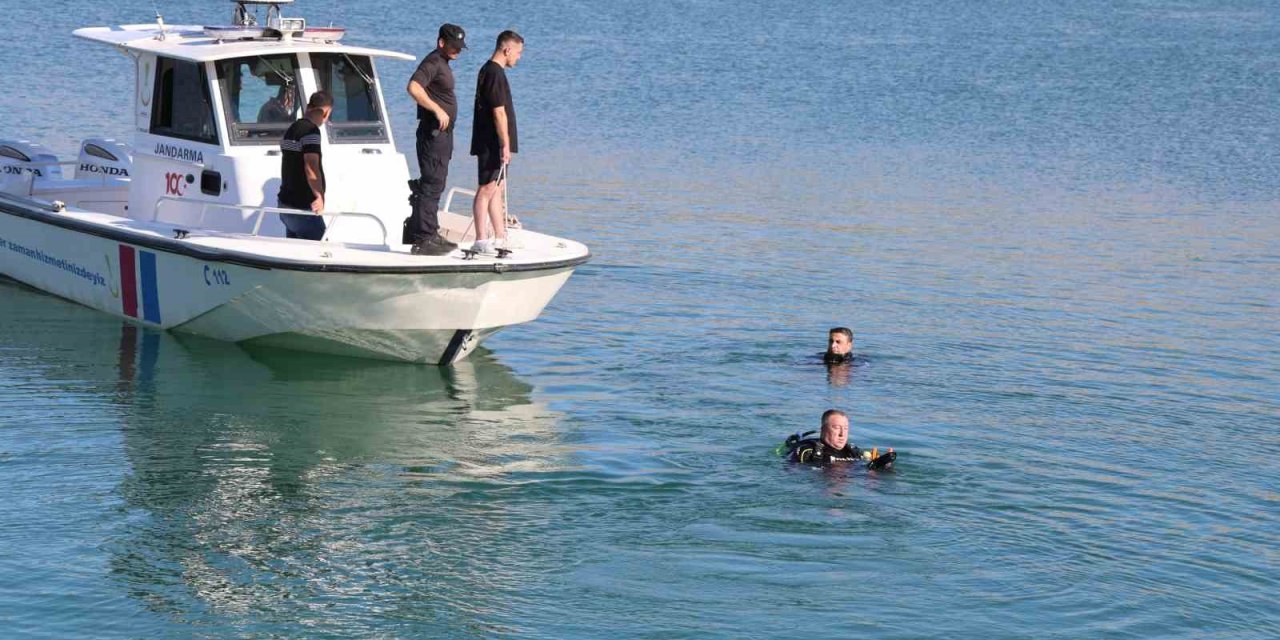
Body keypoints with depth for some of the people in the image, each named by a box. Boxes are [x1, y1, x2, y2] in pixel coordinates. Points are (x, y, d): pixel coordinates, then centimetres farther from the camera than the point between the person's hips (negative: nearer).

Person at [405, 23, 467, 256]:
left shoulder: (442, 64, 19)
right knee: (431, 184, -12)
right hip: (433, 132, -11)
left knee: (434, 184, 16)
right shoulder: (433, 62, -13)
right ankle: (424, 239, -13)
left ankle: (429, 234, 25)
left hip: (442, 133, 11)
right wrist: (438, 110, -29)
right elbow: (413, 87, -29)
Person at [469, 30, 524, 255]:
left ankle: (500, 238, 17)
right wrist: (505, 144, -18)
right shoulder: (495, 73, -16)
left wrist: (505, 144, 21)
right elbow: (499, 112, -20)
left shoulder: (489, 71, 17)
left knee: (497, 189, 13)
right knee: (487, 189, -8)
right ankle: (481, 241, -7)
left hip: (492, 144, 11)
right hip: (492, 143, -11)